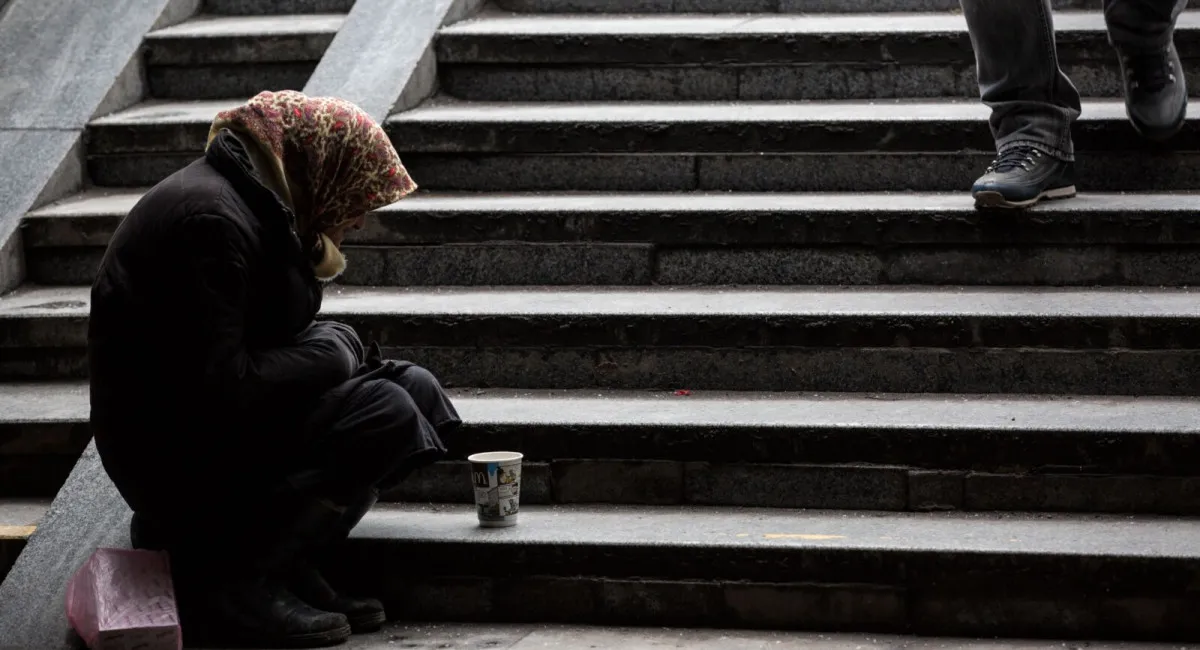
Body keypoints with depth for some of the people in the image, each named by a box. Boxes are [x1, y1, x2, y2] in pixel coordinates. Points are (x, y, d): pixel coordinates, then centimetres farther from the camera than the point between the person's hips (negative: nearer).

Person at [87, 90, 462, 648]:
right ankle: (228, 580, -12)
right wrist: (329, 353, -15)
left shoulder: (256, 205, 10)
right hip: (174, 454, -10)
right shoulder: (213, 218, -22)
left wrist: (345, 351, 3)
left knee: (417, 392, 5)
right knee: (383, 414, -21)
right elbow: (219, 388, -27)